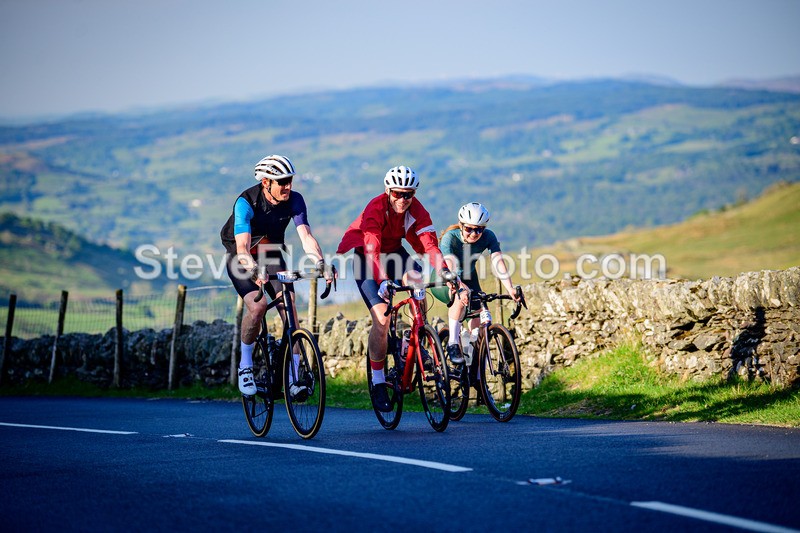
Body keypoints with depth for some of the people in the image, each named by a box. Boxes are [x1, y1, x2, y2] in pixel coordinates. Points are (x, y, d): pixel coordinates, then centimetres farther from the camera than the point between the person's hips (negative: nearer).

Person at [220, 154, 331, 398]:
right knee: (257, 305, -27)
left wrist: (320, 263, -46)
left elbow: (306, 235, -27)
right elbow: (243, 247, -39)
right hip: (242, 259, -3)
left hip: (271, 256, 3)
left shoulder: (294, 200, -18)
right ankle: (245, 366, -7)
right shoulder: (246, 203, -29)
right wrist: (255, 272, -58)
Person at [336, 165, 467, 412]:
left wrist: (444, 271, -44)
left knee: (416, 279, -28)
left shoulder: (416, 209, -18)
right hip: (364, 255, -4)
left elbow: (428, 242, -27)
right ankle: (378, 383, -5)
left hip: (394, 251, 4)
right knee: (381, 318, -18)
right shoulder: (375, 209, -31)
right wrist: (382, 281, -56)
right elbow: (372, 250, -41)